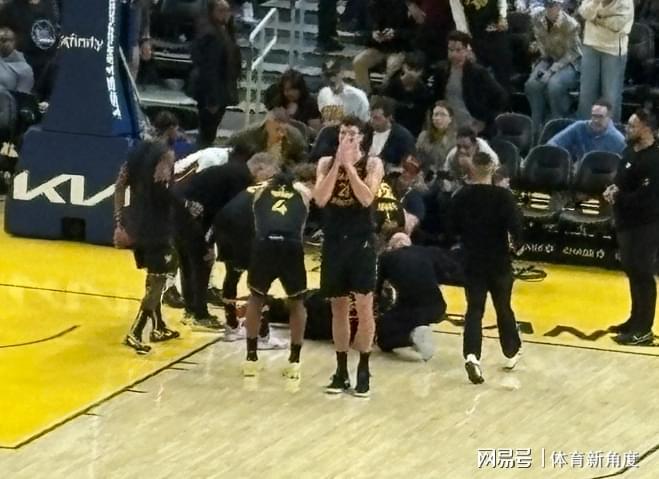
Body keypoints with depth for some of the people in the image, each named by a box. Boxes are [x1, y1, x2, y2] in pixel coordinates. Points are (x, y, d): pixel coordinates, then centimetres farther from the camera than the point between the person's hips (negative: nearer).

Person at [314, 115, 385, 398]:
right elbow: (320, 199, -10)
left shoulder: (372, 164, -4)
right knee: (338, 307, 9)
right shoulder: (327, 163, 5)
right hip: (334, 241, 3)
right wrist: (337, 164, -15)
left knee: (364, 306, -4)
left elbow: (366, 198, -19)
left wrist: (349, 165, -19)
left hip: (361, 241, -3)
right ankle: (341, 370, 16)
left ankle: (363, 370, 3)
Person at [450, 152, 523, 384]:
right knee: (503, 308, 16)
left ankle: (472, 355, -21)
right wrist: (517, 243, 0)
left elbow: (454, 228, 5)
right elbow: (515, 226, -20)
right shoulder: (503, 196, -13)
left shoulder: (461, 196, -4)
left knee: (474, 309, 1)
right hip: (499, 262, -1)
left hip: (472, 262, 1)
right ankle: (511, 353, 32)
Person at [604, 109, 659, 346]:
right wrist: (614, 188, 0)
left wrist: (618, 197, -17)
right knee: (632, 271, 19)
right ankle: (635, 320, 32)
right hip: (628, 221, 10)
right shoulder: (630, 151, 8)